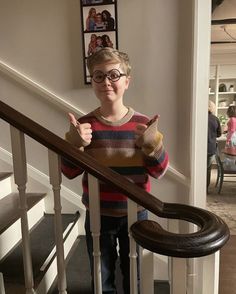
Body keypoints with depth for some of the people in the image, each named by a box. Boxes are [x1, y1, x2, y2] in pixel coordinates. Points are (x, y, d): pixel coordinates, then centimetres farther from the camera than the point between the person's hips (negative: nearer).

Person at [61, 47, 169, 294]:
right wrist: (73, 143, -24)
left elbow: (159, 172, -8)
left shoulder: (143, 124, -10)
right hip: (98, 215, 0)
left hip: (135, 213, 0)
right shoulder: (84, 124, -8)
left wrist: (153, 143, -26)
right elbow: (69, 172, -6)